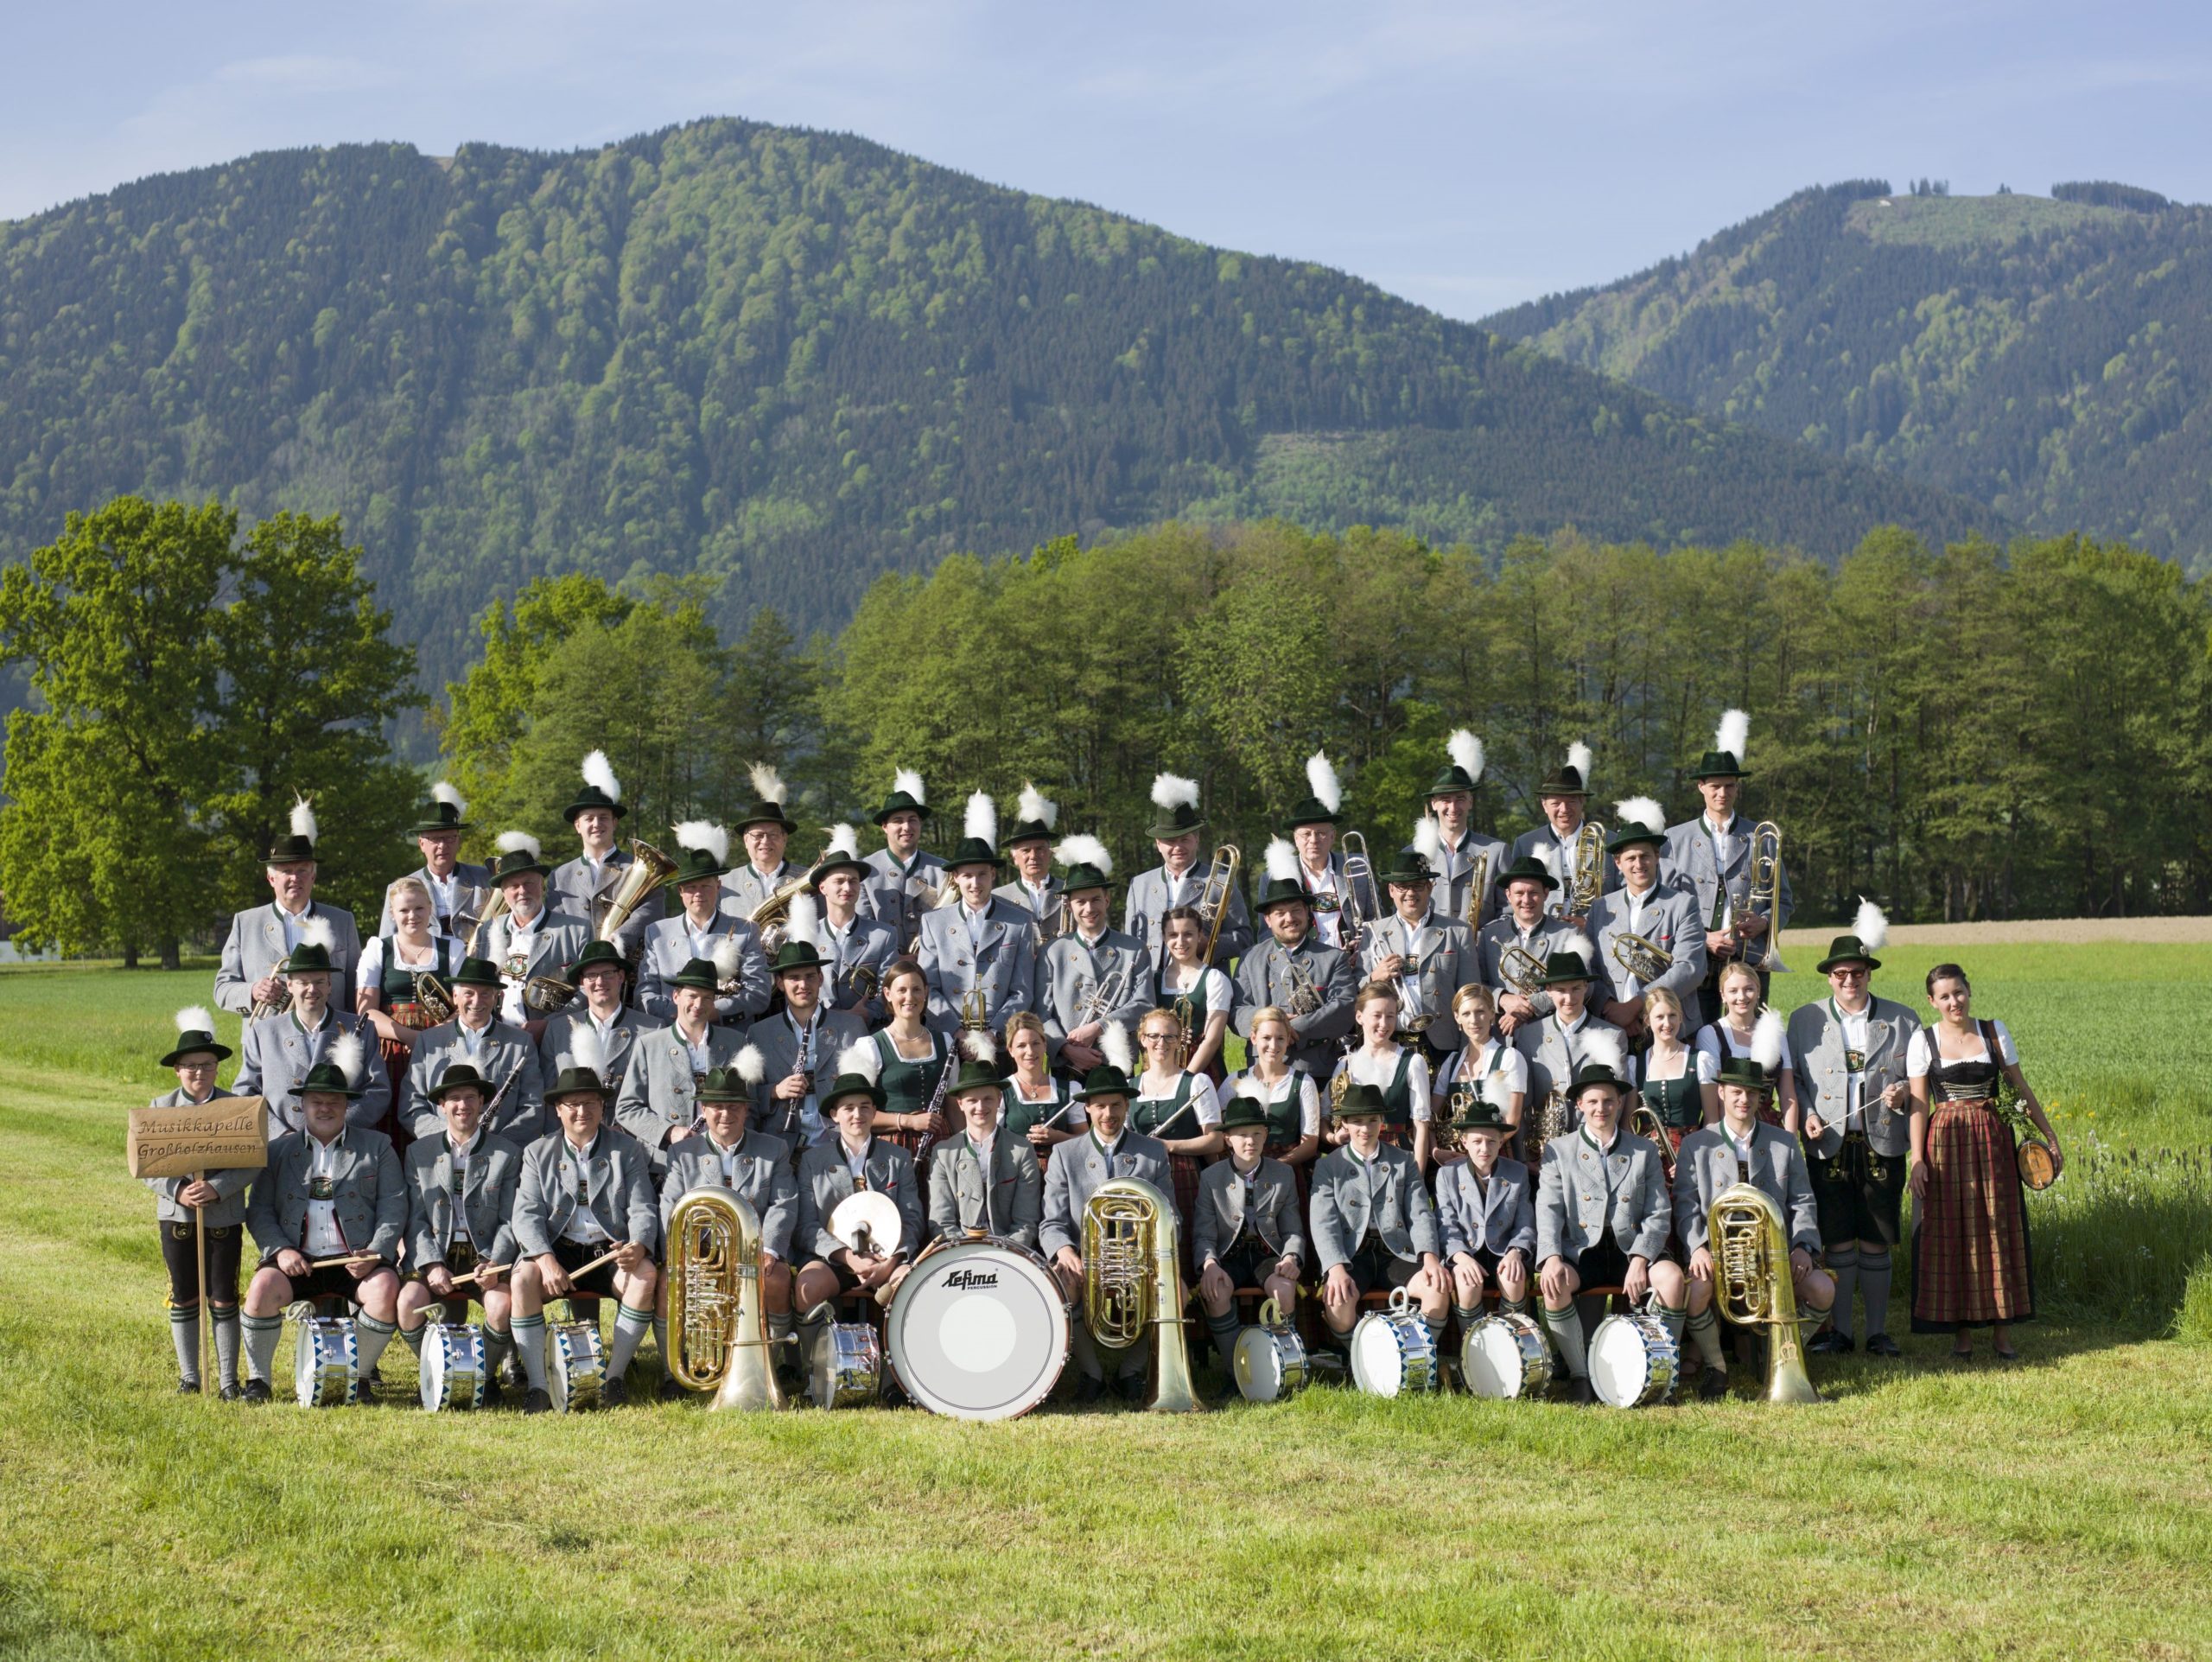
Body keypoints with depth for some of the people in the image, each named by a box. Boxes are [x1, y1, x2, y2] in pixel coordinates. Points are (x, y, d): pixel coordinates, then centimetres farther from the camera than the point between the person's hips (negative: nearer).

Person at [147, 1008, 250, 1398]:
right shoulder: (161, 1108, 2)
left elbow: (250, 1163, -7)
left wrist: (218, 1188, -22)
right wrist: (177, 1190, -18)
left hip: (224, 1216, -1)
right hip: (176, 1215, 1)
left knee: (224, 1299, 3)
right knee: (184, 1297, 10)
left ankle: (228, 1378, 12)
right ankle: (189, 1376, 21)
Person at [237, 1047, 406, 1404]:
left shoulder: (377, 1146, 13)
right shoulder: (279, 1150, 16)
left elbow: (394, 1206, 5)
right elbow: (258, 1210, 8)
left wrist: (375, 1252, -12)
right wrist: (280, 1250, -10)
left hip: (358, 1259, -1)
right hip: (298, 1260, 1)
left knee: (385, 1289, -30)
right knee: (262, 1288, -28)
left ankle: (361, 1376, -9)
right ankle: (257, 1380, -8)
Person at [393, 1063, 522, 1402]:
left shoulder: (507, 1155, 7)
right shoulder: (419, 1152, 10)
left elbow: (510, 1221, 2)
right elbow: (415, 1219, 4)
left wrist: (494, 1264, -16)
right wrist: (431, 1265, -13)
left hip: (486, 1255, -1)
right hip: (434, 1255, 1)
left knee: (502, 1305, -32)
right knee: (409, 1301, -29)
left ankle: (488, 1375, -1)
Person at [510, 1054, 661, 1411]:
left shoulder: (628, 1150, 8)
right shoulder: (538, 1154, 9)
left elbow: (642, 1210, 0)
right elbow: (527, 1214, -2)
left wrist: (639, 1247, -24)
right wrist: (546, 1260, -21)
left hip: (610, 1252, 0)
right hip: (557, 1250, 0)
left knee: (645, 1275, -32)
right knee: (523, 1278, -32)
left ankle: (614, 1376, -19)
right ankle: (537, 1386, -28)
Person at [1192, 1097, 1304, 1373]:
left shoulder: (1283, 1175, 7)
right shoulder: (1211, 1178, 3)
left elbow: (1293, 1231, 7)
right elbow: (1203, 1235, -2)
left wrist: (1292, 1257, -16)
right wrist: (1209, 1263, -24)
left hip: (1268, 1254, 0)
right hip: (1229, 1256, 0)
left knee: (1284, 1288, -34)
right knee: (1215, 1291, -34)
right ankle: (1233, 1370, -21)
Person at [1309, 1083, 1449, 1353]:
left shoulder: (1404, 1162, 13)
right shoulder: (1328, 1166, 7)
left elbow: (1420, 1214, 4)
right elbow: (1324, 1223, -4)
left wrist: (1430, 1256, -16)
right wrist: (1336, 1268, -23)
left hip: (1396, 1253, 2)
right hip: (1351, 1255, -2)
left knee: (1438, 1288, -26)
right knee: (1338, 1298, -34)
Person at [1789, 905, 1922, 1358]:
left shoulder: (1901, 1020, 8)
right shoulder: (1804, 1020, 8)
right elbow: (1792, 1078, 10)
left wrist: (1904, 1091, -10)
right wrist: (1806, 1115, -7)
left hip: (1882, 1145, 0)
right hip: (1829, 1146, 0)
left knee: (1877, 1241, 3)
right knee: (1837, 1240, 0)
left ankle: (1878, 1331, 11)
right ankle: (1839, 1330, 9)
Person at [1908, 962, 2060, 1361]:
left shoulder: (1994, 1032, 5)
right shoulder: (1923, 1040, 1)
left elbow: (2020, 1089, 10)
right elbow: (1919, 1104, -1)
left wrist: (2050, 1136, 9)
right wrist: (1917, 1159, -9)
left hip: (1993, 1140, 1)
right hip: (1946, 1144, -1)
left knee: (1999, 1231, 1)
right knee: (1951, 1235, 0)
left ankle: (2002, 1331, 8)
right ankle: (1963, 1332, 8)